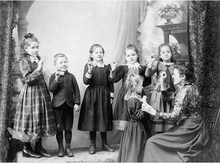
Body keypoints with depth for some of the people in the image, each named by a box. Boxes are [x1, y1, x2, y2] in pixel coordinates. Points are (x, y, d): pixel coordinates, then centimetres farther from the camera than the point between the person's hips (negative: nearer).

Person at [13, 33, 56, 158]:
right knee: (31, 119, -1)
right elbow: (28, 79, -19)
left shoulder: (38, 59, 11)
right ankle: (27, 148, 13)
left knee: (42, 119, 9)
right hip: (31, 93, -7)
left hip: (42, 92, 7)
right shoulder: (24, 61, -9)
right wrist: (38, 69, -26)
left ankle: (39, 146, 20)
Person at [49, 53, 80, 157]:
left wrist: (77, 103, -3)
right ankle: (60, 148, 16)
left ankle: (68, 147, 18)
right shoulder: (53, 76, 2)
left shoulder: (71, 76, 5)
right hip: (57, 105, -1)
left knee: (68, 128, 7)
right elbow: (51, 89, -9)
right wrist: (57, 79, -21)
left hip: (69, 105, 1)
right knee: (59, 128, 5)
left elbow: (76, 91, 5)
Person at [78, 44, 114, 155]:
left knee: (104, 119, 7)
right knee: (92, 119, 3)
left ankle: (104, 143, 20)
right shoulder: (88, 66, 0)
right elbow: (85, 82, -10)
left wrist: (111, 95, 3)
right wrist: (89, 71, -25)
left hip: (104, 95, 2)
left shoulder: (107, 67, 6)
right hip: (91, 95, -2)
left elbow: (110, 83, 8)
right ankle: (92, 144, 14)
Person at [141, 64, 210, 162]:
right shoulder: (183, 87, 10)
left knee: (153, 142, -12)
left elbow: (175, 115, -22)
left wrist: (153, 112, -23)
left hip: (189, 128, -9)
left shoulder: (185, 90, -18)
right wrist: (162, 81, 11)